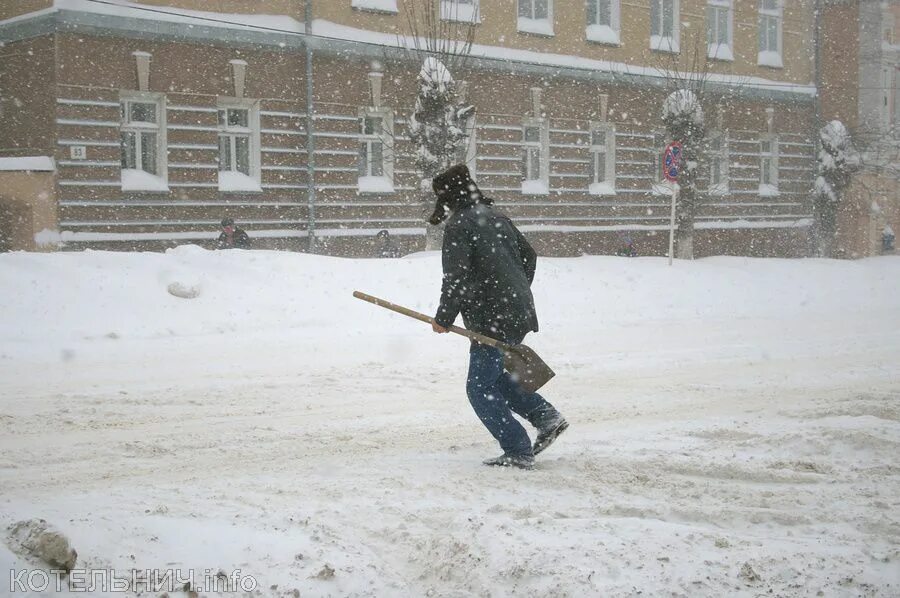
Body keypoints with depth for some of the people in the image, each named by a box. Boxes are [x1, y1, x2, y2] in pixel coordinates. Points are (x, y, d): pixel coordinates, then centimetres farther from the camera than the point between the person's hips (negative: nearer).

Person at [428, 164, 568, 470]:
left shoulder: (458, 225, -12)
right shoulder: (496, 217, 15)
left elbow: (456, 278, -17)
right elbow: (529, 256, 24)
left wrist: (443, 319, -6)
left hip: (492, 319, -9)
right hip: (520, 313, 9)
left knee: (480, 388, -1)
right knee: (491, 375, 23)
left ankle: (518, 452, -2)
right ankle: (546, 416, 16)